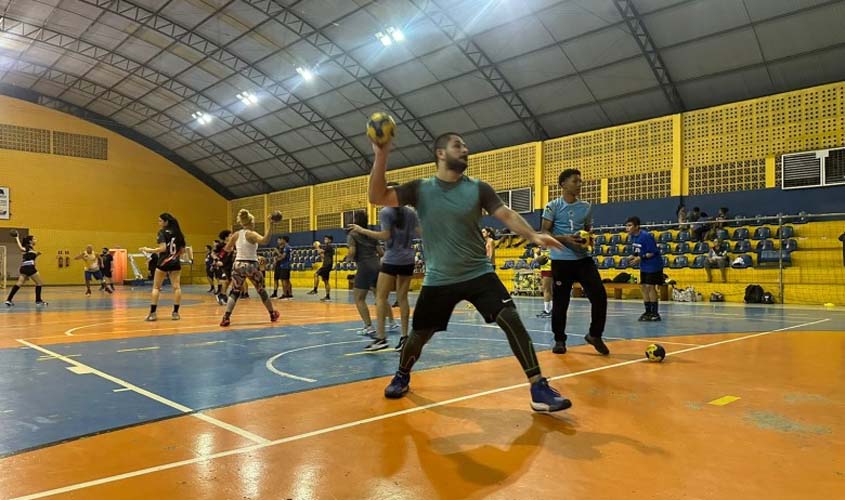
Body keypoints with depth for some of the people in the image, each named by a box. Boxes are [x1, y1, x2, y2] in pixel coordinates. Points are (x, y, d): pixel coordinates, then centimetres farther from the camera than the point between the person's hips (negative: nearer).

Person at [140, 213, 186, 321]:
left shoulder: (162, 232, -7)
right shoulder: (178, 233, 8)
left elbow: (163, 248, -17)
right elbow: (182, 250, 10)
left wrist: (149, 250, -8)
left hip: (163, 262, -4)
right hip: (175, 263, 4)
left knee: (156, 287, 5)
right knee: (176, 287, 2)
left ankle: (152, 313, 3)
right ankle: (175, 312, 2)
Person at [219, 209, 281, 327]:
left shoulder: (236, 234, 4)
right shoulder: (251, 234, -11)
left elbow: (227, 249, 14)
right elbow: (264, 241, -32)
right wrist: (271, 227, -36)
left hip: (238, 265, 4)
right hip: (251, 266, -3)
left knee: (235, 292, 8)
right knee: (261, 291, 13)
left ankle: (226, 318, -9)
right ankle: (273, 314, 27)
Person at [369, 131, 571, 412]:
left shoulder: (478, 188, -2)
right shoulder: (420, 189, -2)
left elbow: (507, 215, -9)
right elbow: (378, 197, -8)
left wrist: (533, 236, -27)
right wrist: (381, 157, -19)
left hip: (479, 273, 0)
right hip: (438, 280, 0)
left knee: (511, 320, -17)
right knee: (419, 335, 7)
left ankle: (539, 389, -8)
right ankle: (402, 376, 39)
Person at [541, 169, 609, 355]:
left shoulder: (586, 207, 9)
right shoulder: (553, 206, -3)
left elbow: (588, 231, 19)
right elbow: (545, 233, -5)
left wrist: (588, 240, -4)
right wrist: (565, 238, -19)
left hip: (583, 258, 4)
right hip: (561, 260, -3)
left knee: (599, 295, -6)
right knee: (560, 302, 1)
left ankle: (595, 335, 13)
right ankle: (560, 340, 18)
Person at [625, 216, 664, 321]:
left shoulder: (646, 236, -22)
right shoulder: (632, 237, 4)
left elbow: (653, 252, -21)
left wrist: (640, 258, -25)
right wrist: (634, 257, -2)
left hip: (653, 265, -8)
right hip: (644, 266, 8)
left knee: (650, 286, -8)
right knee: (643, 287, 8)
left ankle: (655, 313, -1)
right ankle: (648, 311, 18)